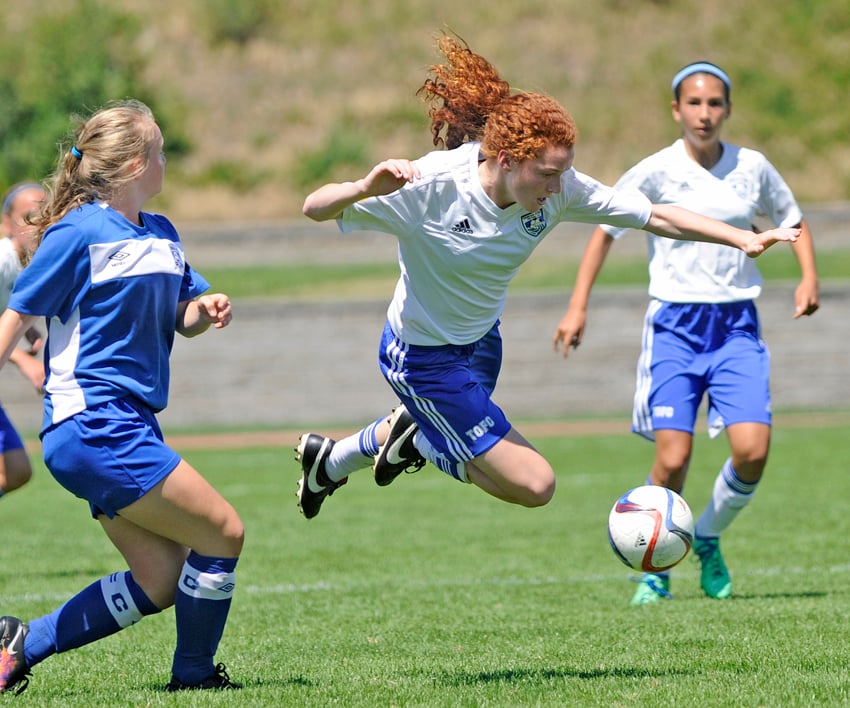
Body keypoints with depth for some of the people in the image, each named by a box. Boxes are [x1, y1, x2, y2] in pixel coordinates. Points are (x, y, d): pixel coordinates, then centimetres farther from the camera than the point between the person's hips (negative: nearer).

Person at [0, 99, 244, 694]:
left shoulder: (163, 235, 14)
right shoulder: (79, 232, -9)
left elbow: (180, 320, 22)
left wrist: (203, 310, -1)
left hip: (128, 429, 9)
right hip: (94, 426, -9)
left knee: (161, 582, 6)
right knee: (223, 534, -6)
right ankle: (193, 675, 10)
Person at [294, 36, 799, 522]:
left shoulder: (558, 188, -20)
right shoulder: (432, 185, -33)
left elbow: (653, 215, -13)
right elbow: (316, 208, -29)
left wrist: (743, 238, -20)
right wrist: (366, 188, -51)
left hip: (481, 340, 7)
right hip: (424, 357, -7)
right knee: (534, 484, -10)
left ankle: (331, 461, 53)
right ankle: (420, 439, 11)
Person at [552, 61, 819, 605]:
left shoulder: (752, 168, 4)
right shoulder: (657, 172, -4)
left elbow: (792, 220, 21)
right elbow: (606, 229, 4)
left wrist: (809, 277, 4)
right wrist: (578, 307, -3)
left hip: (737, 324, 2)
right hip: (675, 324, -2)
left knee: (752, 451, -14)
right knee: (673, 459, -13)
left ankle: (709, 540, 14)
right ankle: (655, 568, 9)